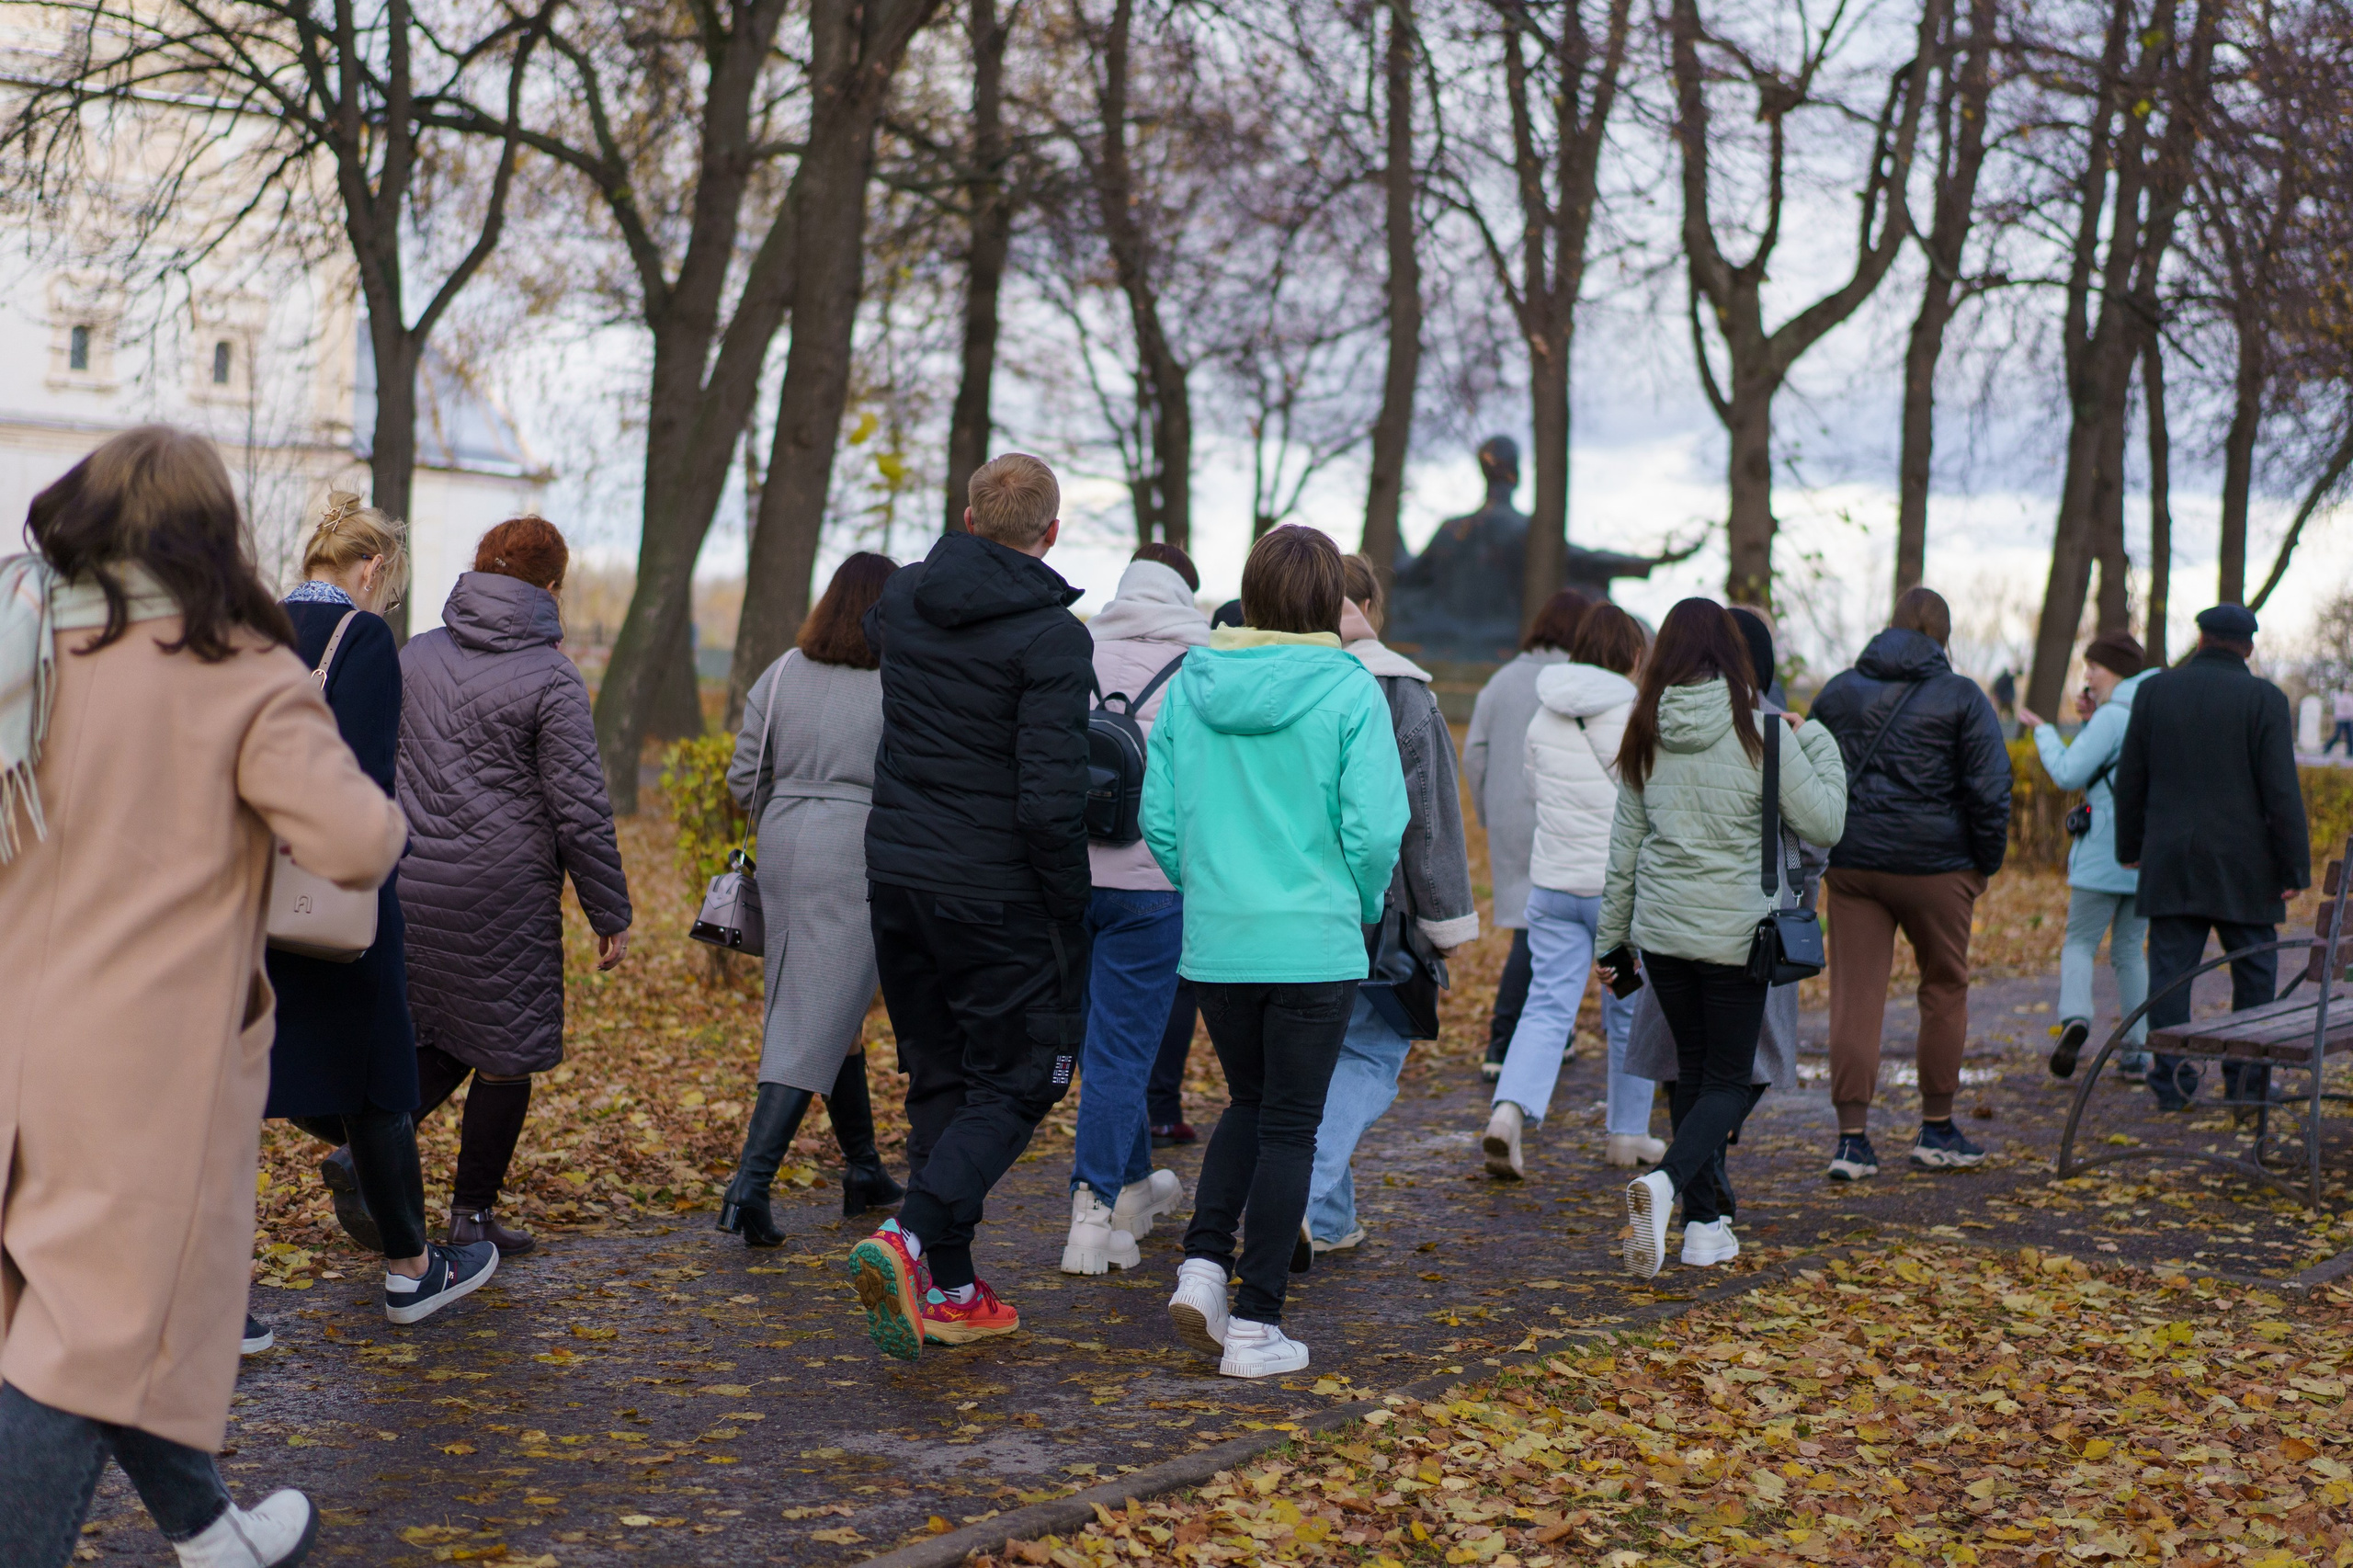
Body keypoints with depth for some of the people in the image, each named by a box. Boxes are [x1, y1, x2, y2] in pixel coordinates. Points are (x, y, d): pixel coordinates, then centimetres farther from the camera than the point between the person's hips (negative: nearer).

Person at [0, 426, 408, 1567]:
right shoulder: (239, 674, -12)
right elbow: (357, 846, -20)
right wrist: (378, 810, 1)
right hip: (152, 1054, -7)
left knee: (112, 1306, 21)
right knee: (96, 1336, -2)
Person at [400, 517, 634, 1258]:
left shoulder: (416, 655, 7)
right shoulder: (551, 679, -10)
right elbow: (580, 808, -11)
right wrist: (610, 914, -3)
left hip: (412, 883, 6)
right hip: (504, 891, -6)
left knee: (441, 1038, 20)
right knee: (506, 1054, 7)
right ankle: (472, 1215, 14)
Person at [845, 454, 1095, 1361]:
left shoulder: (905, 598, 6)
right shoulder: (1051, 635, -15)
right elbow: (1051, 799, -19)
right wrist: (1073, 912, -8)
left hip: (896, 873, 7)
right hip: (994, 892, -6)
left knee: (939, 1076, 15)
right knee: (1018, 1080, 4)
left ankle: (951, 1292, 16)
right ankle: (909, 1239, -16)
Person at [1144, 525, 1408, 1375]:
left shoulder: (1189, 685, 2)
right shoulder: (1350, 691, -9)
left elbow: (1159, 819, 2)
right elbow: (1375, 827, -13)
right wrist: (1365, 908, 5)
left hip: (1214, 944, 4)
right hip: (1314, 945, -3)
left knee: (1249, 1103, 23)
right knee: (1289, 1125, 6)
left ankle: (1203, 1263, 7)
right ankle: (1256, 1327, 9)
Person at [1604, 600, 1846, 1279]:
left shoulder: (1647, 736, 1)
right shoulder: (1761, 733, -10)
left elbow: (1625, 845, 8)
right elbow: (1825, 824, -5)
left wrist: (1614, 936, 17)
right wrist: (1817, 740, 9)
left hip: (1661, 930, 4)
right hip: (1734, 935, -4)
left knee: (1692, 1069, 17)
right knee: (1728, 1080, 5)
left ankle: (1705, 1223, 18)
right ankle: (1665, 1182, -21)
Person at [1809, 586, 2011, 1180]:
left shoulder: (1838, 691, 9)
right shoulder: (1962, 697, -3)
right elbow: (1989, 790, -6)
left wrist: (1821, 849, 18)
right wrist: (1988, 863, 6)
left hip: (1852, 864, 3)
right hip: (1935, 866, -3)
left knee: (1854, 997, 2)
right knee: (1945, 988, 14)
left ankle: (1852, 1138, -3)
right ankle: (1937, 1131, 21)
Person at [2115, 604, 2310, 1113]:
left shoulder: (2156, 690, 4)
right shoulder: (2265, 699, -5)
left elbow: (2130, 779, 8)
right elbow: (2281, 791, -9)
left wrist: (2131, 847, 18)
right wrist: (2296, 866, -4)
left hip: (2169, 861, 2)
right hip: (2243, 862, -2)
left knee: (2170, 970, 3)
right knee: (2254, 973, 10)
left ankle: (2172, 1082, 1)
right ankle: (2246, 1080, 10)